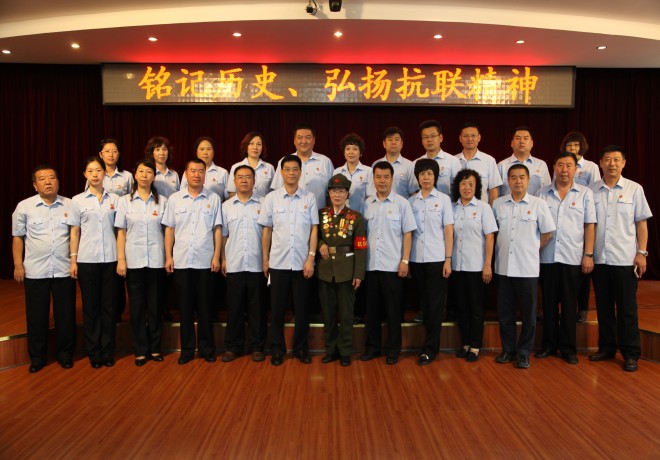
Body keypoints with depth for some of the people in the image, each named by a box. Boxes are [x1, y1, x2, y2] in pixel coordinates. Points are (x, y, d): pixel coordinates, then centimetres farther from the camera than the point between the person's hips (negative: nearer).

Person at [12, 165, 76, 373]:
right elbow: (18, 237, 6)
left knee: (65, 315, 7)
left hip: (64, 270, 0)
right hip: (35, 271, 0)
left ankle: (65, 354, 23)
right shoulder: (24, 206, 2)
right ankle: (37, 357, 23)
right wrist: (18, 265, 0)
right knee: (37, 316, 8)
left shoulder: (70, 205, 4)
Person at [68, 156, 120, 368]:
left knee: (109, 305, 5)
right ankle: (94, 353, 18)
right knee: (90, 306, 7)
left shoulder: (114, 199, 5)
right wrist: (73, 260, 0)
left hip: (110, 259, 1)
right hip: (87, 260, 0)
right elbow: (75, 232, 5)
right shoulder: (78, 200, 4)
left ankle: (108, 351, 17)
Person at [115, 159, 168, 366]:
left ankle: (155, 348, 20)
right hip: (134, 261, 0)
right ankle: (140, 350, 17)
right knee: (137, 306, 6)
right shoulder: (125, 201, 4)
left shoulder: (162, 201, 4)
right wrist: (121, 260, -3)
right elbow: (121, 233, 3)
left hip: (156, 261, 0)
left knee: (155, 305, 7)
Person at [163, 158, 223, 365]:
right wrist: (168, 256, 1)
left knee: (205, 306, 6)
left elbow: (217, 229, 2)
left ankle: (207, 348, 18)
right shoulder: (174, 199, 6)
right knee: (185, 306, 8)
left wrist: (216, 256, -4)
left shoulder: (213, 199, 3)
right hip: (181, 261, 1)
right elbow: (169, 229, 7)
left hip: (205, 261, -1)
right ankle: (187, 349, 19)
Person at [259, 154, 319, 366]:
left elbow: (314, 229, 1)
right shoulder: (271, 198, 2)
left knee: (302, 308, 8)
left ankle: (301, 348, 23)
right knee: (277, 308, 8)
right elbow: (266, 230, 6)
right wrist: (265, 260, 5)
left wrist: (311, 258, -5)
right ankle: (277, 349, 21)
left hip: (302, 263, 0)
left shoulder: (309, 198, 1)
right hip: (278, 262, 0)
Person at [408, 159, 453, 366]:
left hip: (437, 259, -3)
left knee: (435, 304, -1)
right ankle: (433, 343, 22)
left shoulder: (443, 199, 2)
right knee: (424, 302, 9)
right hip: (416, 259, 3)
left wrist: (448, 259, -6)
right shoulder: (411, 201, 9)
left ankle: (429, 349, 5)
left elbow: (449, 231, 0)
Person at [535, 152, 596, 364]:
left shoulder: (585, 193, 4)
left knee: (569, 304, 5)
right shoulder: (543, 193, 7)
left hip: (572, 257, -1)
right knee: (549, 302, 8)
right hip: (547, 257, 1)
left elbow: (589, 226, 3)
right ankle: (549, 344, 20)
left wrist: (588, 254, -3)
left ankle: (568, 347, 17)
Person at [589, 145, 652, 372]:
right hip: (599, 259, 2)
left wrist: (642, 252, -5)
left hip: (625, 259, -2)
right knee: (604, 307, 11)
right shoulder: (591, 190, 5)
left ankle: (630, 354, 13)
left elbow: (641, 223, 2)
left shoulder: (634, 189, 2)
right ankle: (607, 348, 24)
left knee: (626, 309, 3)